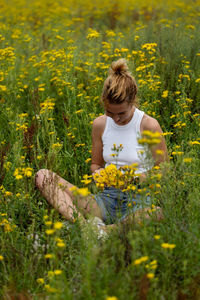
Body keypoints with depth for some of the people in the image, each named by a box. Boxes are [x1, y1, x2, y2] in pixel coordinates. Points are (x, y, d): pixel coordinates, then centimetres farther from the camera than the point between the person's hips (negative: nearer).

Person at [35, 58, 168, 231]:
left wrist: (139, 176, -16)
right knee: (43, 176, -15)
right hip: (107, 196, 5)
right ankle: (82, 224, -38)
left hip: (139, 199, -4)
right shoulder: (100, 124, 7)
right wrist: (98, 173, -4)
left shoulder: (149, 126, -4)